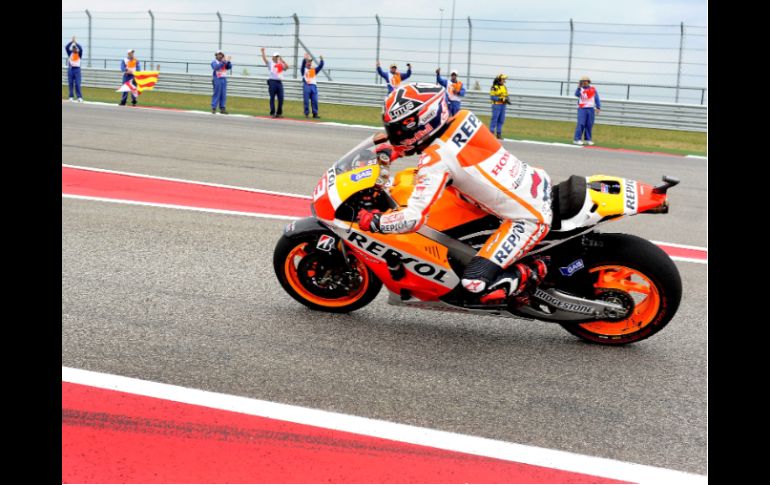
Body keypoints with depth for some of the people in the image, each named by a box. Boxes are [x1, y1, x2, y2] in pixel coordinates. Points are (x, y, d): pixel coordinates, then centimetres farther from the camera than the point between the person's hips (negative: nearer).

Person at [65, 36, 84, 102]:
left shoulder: (79, 54, 4)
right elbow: (66, 47, -7)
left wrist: (76, 42, -21)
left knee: (77, 84, -7)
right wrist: (72, 42, -17)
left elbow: (81, 48, -15)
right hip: (70, 69, 2)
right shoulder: (70, 53, 8)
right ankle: (71, 97, 6)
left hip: (77, 69, -2)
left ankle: (79, 97, -9)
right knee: (70, 84, 2)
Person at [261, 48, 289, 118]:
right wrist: (263, 52, -19)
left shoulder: (281, 64, 16)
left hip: (280, 82, 4)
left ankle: (279, 113, 9)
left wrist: (282, 60, 0)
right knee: (272, 98, -1)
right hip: (272, 81, -3)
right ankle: (272, 113, 3)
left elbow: (287, 67, 0)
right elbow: (264, 59, -7)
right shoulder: (270, 63, 7)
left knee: (281, 98, 0)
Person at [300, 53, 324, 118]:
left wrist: (321, 60, -10)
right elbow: (303, 64, -11)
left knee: (315, 101, -1)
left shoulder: (314, 70, 16)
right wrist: (305, 59, -26)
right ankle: (306, 114, 3)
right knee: (306, 101, -2)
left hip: (313, 86, 3)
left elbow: (320, 66, 5)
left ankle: (315, 114, 3)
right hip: (306, 86, -3)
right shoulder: (304, 69, 8)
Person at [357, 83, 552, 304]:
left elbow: (413, 218, -24)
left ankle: (537, 273, 2)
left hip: (529, 217, -9)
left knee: (476, 285, -15)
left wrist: (372, 221, -7)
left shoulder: (436, 161, -20)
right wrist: (396, 150, 20)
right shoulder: (463, 118, 1)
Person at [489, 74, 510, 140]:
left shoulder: (504, 87, 13)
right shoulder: (494, 87, -10)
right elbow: (492, 97, -14)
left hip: (503, 105, 7)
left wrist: (507, 100, -4)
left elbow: (506, 96, 17)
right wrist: (500, 99, -22)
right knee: (494, 119, -6)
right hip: (496, 105, -7)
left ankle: (499, 134, 11)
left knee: (501, 120, 6)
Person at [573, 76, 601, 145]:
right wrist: (579, 88, -32)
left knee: (589, 125, 4)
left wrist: (598, 107, 5)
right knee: (581, 124, -11)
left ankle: (588, 139, 11)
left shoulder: (593, 89, 9)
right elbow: (577, 94, -18)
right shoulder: (580, 89, 3)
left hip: (590, 109, 3)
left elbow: (597, 98, 11)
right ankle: (577, 139, -10)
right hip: (582, 109, -3)